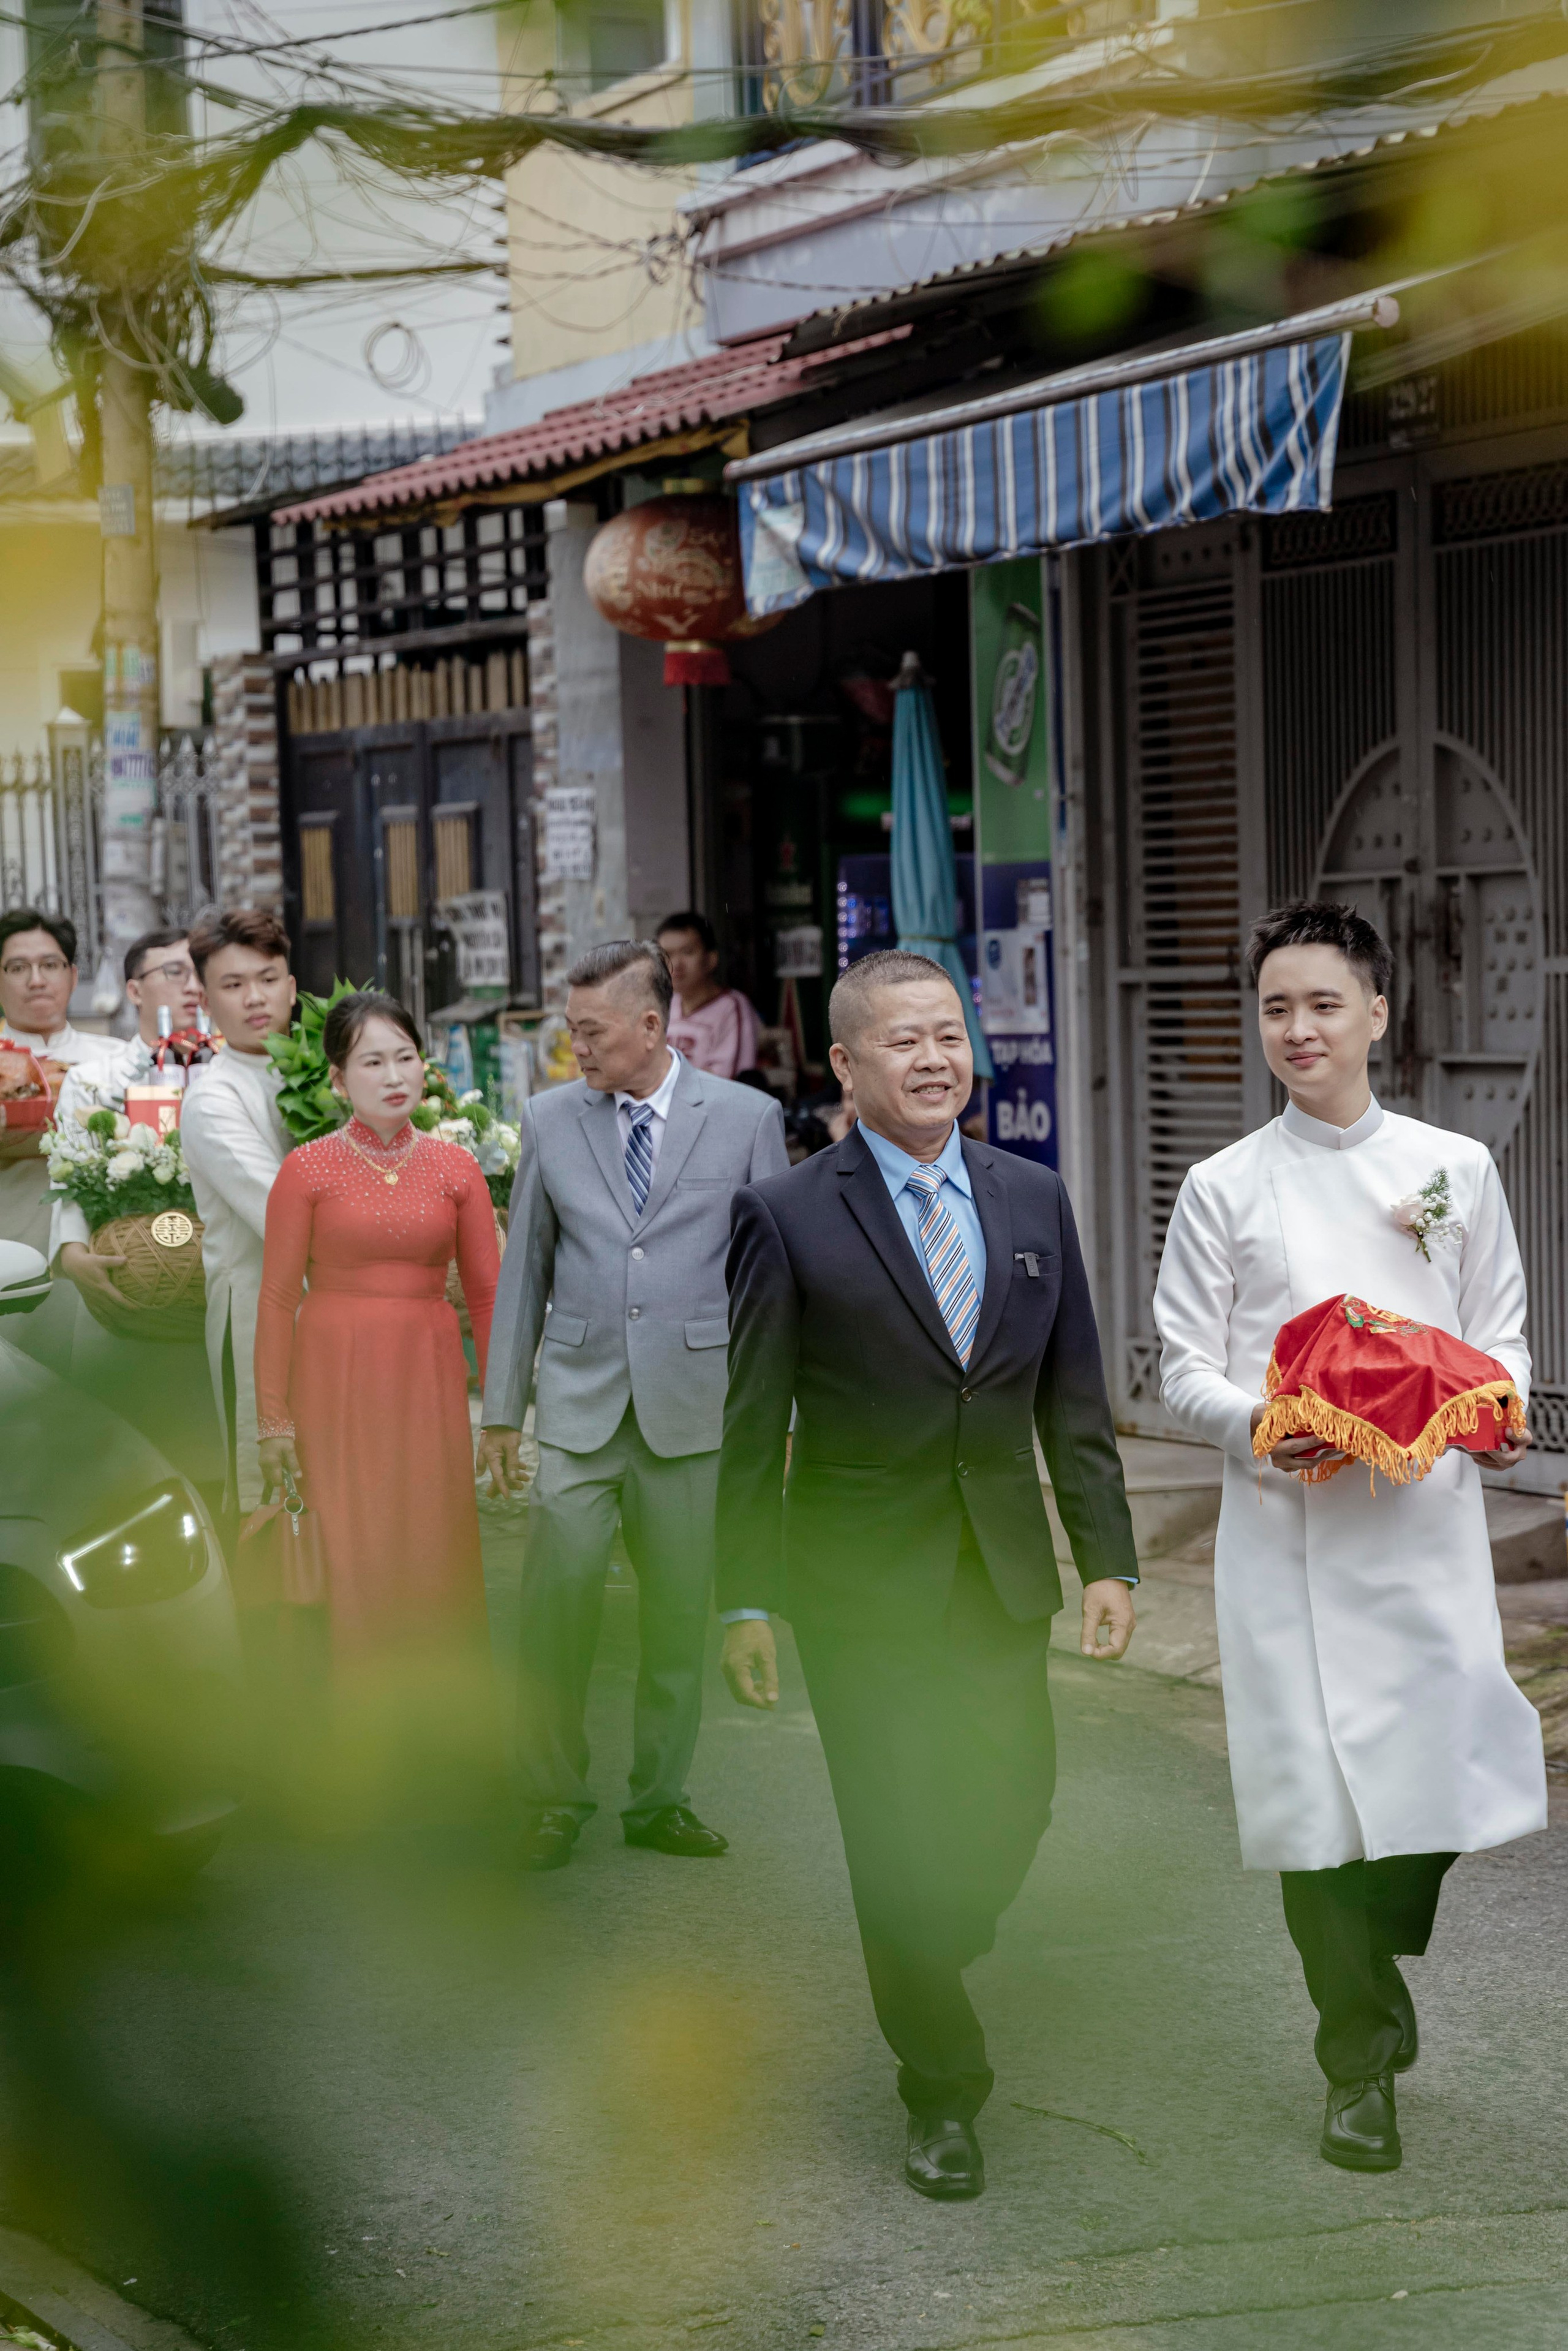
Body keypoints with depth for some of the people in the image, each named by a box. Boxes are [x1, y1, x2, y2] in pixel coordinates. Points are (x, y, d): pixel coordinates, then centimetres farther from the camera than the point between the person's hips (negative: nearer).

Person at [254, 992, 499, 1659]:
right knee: (353, 1554, 0)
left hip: (429, 1378, 2)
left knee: (437, 1549, 4)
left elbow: (487, 1293, 7)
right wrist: (274, 1417, -3)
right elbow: (277, 1298, -1)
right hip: (337, 1378, -2)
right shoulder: (307, 1169, -2)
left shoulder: (456, 1168, 5)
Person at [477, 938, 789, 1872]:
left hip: (695, 1405, -1)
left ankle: (661, 1799, 20)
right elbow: (524, 1269, 11)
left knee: (680, 1611, 5)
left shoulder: (747, 1119, 0)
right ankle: (555, 1798, 7)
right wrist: (501, 1409, 9)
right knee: (558, 1596, -8)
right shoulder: (550, 1119, 6)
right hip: (580, 1400, 1)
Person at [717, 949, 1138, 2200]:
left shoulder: (1035, 1199, 6)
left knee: (1013, 1804, 7)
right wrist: (746, 1600, -8)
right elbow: (753, 1427, -5)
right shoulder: (787, 1217, -7)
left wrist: (1109, 1559, 5)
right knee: (900, 1838, 1)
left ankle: (927, 1962, 39)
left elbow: (1074, 1399, 9)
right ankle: (944, 2092, 18)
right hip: (863, 1581, -4)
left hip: (1004, 1572, 4)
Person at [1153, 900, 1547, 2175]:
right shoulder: (1225, 1188, 5)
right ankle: (1363, 2056, 15)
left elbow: (1500, 1331, 13)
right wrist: (1259, 1423, -15)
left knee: (1436, 1768, -3)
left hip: (1426, 1516, 1)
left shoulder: (1456, 1169, 8)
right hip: (1290, 1523, -1)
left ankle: (1379, 1967, 29)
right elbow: (1185, 1369, 5)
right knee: (1315, 1783, -2)